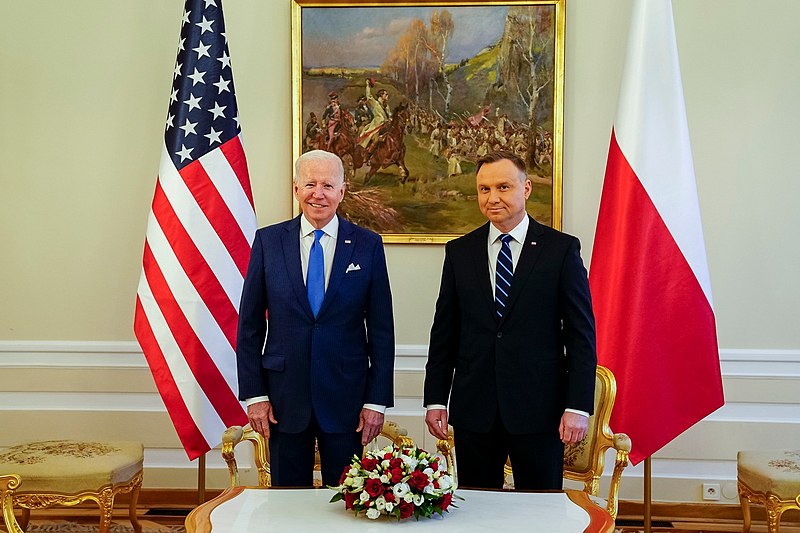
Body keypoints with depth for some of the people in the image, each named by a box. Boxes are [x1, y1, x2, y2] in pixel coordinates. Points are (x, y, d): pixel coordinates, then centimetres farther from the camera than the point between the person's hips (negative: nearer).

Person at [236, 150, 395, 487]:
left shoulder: (368, 245, 0)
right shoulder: (268, 241, 2)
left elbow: (381, 330, 1)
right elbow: (249, 324, 3)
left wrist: (377, 400, -3)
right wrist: (254, 394, -1)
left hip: (345, 397, 0)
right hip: (285, 396, 1)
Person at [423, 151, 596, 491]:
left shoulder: (562, 249, -1)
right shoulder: (459, 252, 7)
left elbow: (581, 333, -3)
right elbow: (444, 331, 9)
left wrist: (578, 406, -9)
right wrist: (435, 399, 4)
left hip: (538, 410, -2)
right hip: (473, 410, 2)